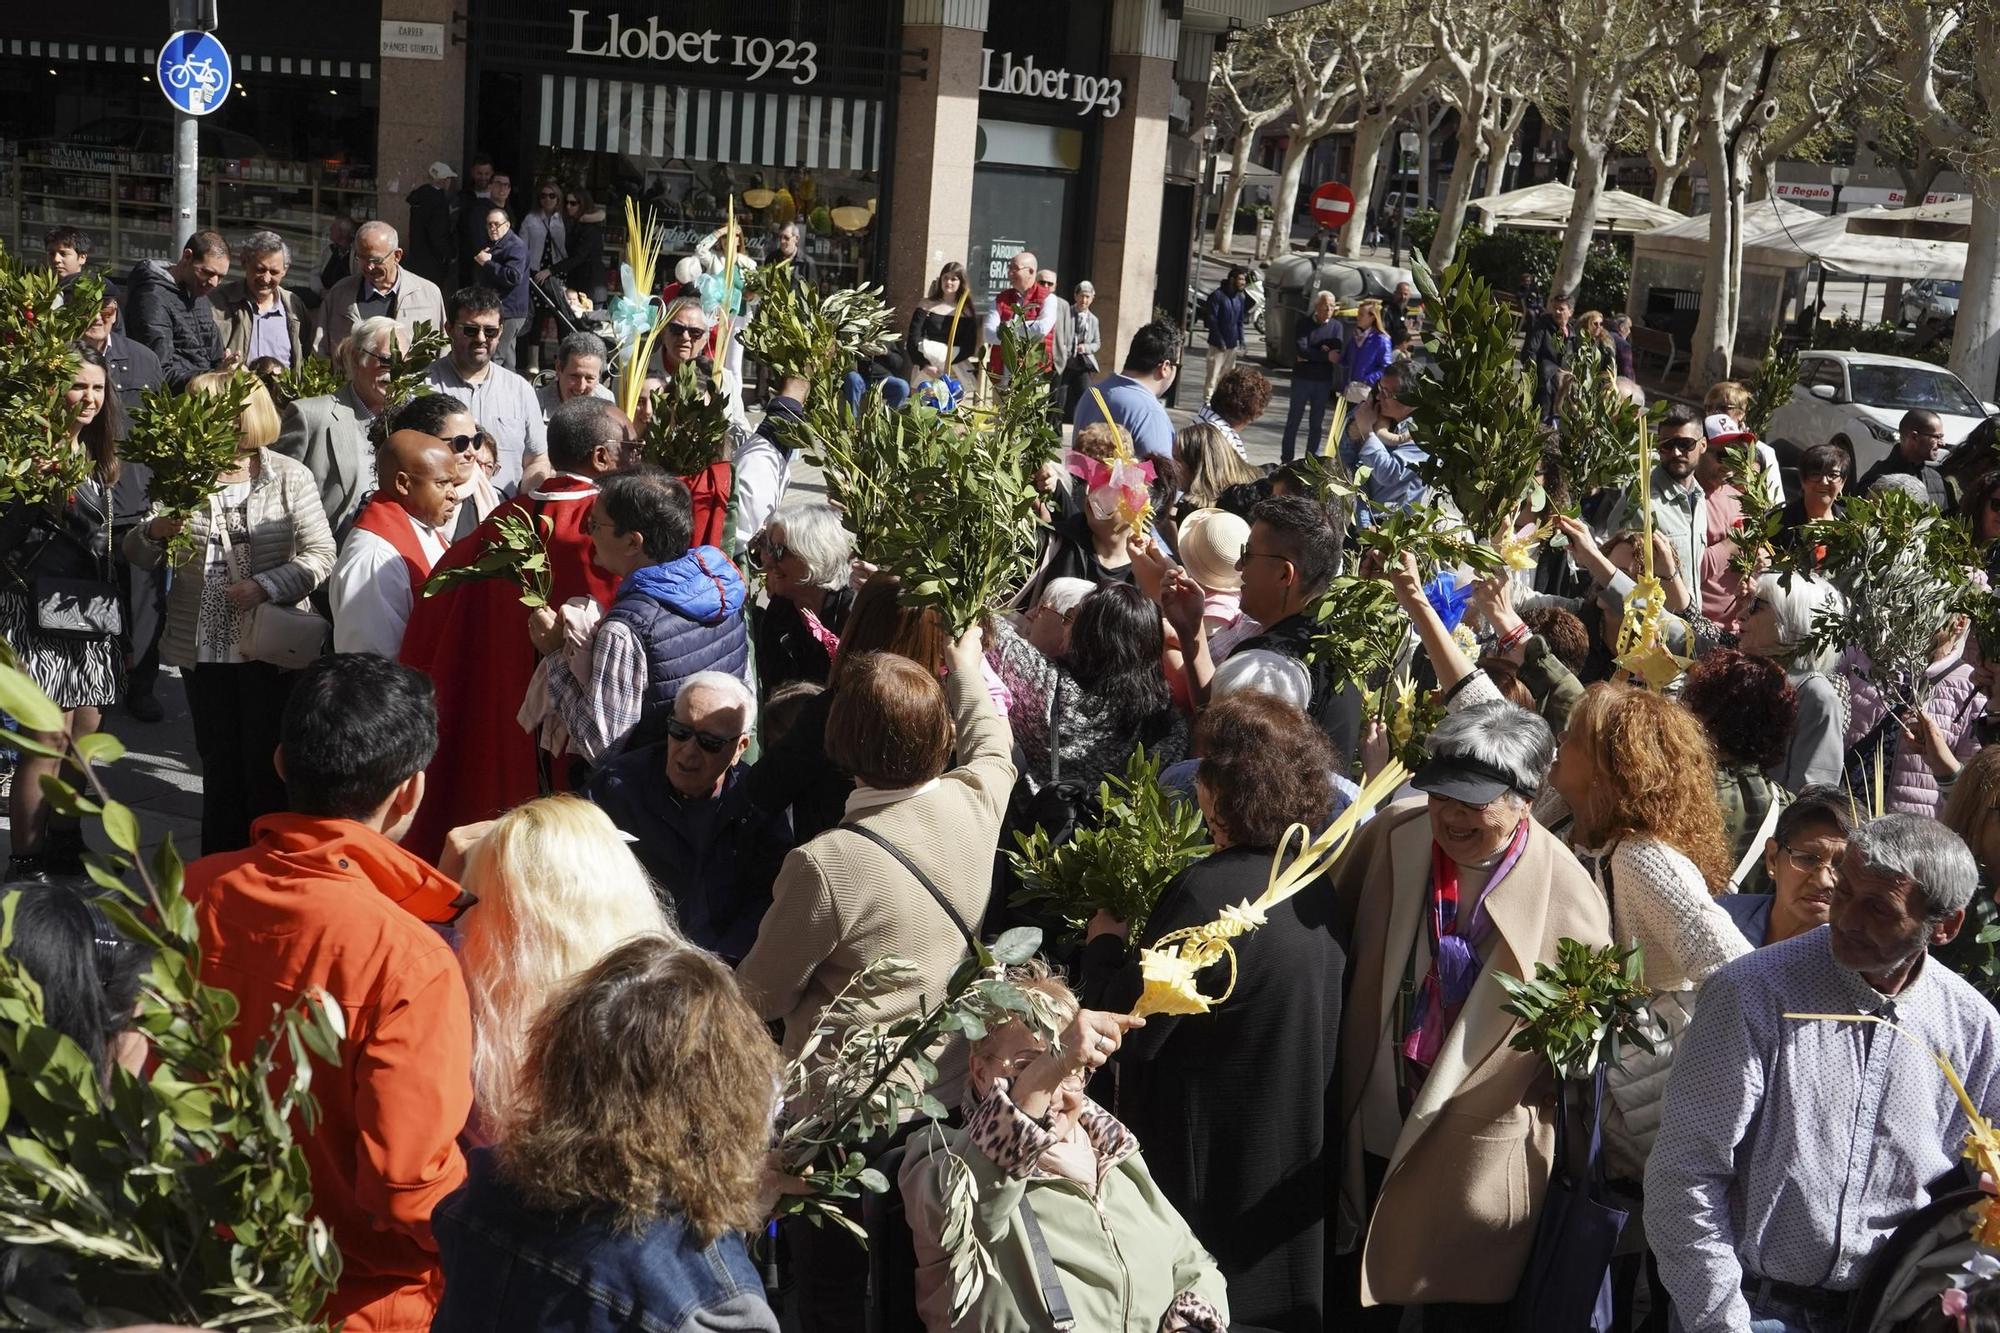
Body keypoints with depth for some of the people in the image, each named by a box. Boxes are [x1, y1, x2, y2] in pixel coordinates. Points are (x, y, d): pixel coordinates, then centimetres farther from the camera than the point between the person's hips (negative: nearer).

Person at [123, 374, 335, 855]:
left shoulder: (288, 477, -6)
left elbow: (321, 555, -9)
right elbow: (136, 554, 4)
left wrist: (266, 586, -23)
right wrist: (155, 532, -19)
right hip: (203, 648, 4)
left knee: (266, 765, 3)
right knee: (218, 762, 15)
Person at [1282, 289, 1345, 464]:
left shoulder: (1337, 327, 2)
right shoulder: (1305, 326, -3)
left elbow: (1337, 353, -11)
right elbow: (1301, 350, -16)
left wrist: (1311, 355, -14)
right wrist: (1325, 355, -19)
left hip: (1324, 381, 2)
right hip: (1302, 379, -2)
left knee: (1317, 422, 8)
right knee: (1294, 419, 3)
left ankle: (1312, 459, 17)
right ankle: (1286, 459, 9)